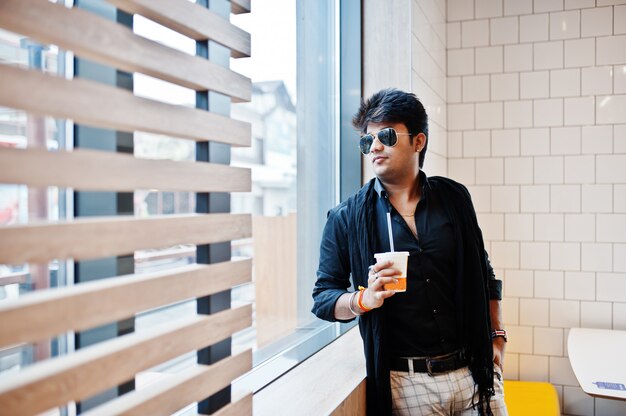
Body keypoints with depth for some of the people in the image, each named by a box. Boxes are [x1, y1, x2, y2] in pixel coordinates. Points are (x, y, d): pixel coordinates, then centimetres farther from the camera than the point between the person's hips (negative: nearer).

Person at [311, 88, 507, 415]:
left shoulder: (454, 198, 4)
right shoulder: (347, 217, -4)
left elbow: (483, 274, 14)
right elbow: (323, 297, -1)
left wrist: (496, 335, 10)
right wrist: (364, 299, -19)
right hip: (406, 383, -2)